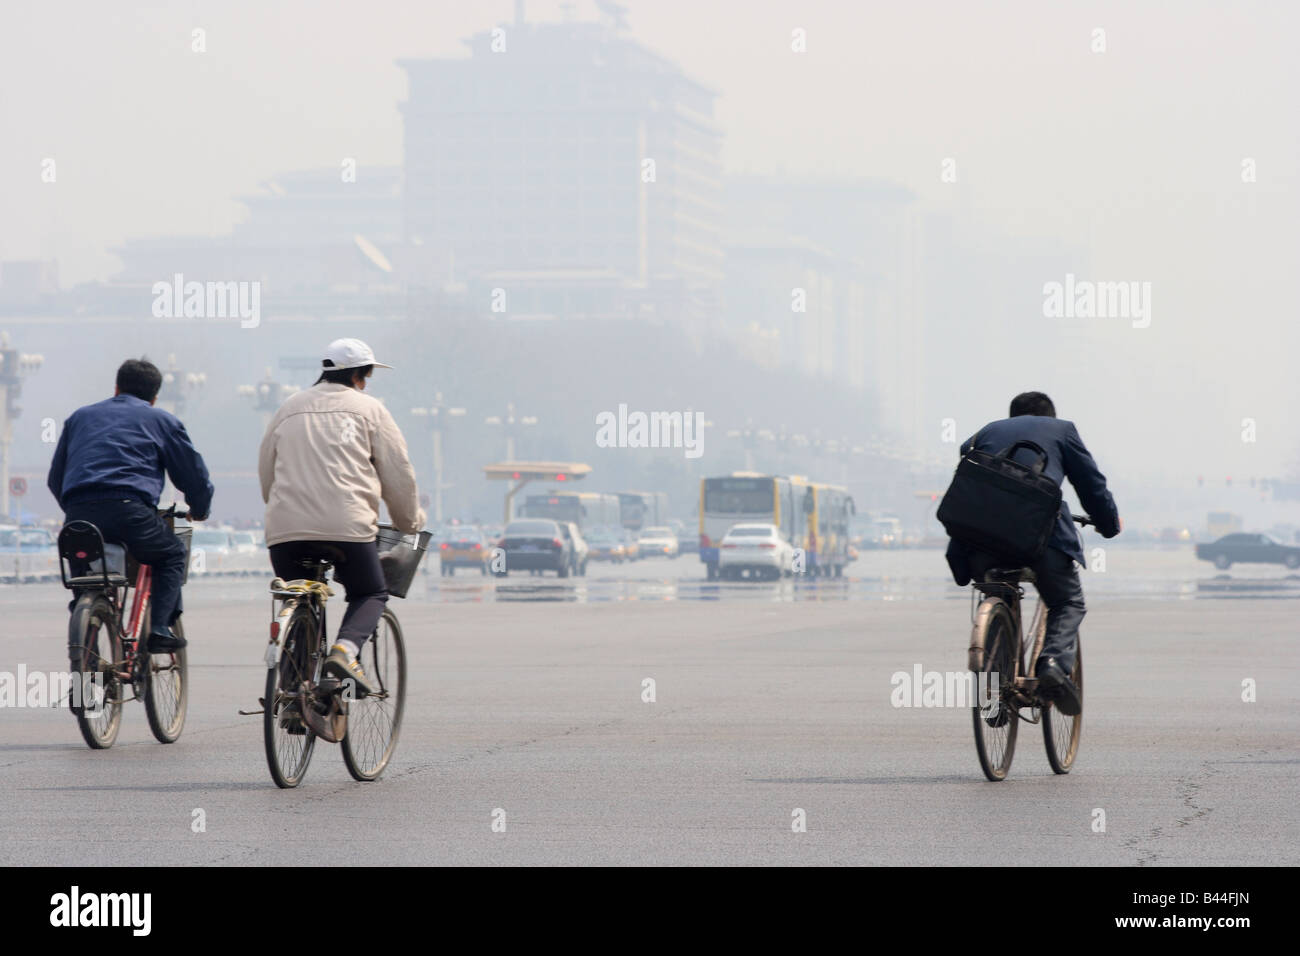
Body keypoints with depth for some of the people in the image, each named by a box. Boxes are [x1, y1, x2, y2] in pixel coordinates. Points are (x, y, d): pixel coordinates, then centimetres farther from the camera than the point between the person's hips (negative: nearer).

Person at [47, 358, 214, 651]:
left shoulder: (80, 417, 29)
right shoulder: (162, 420, 18)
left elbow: (55, 479, 32)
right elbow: (194, 474, 20)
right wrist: (199, 511, 40)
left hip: (78, 514, 4)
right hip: (127, 509, -4)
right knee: (172, 554, 20)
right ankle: (160, 629, 3)